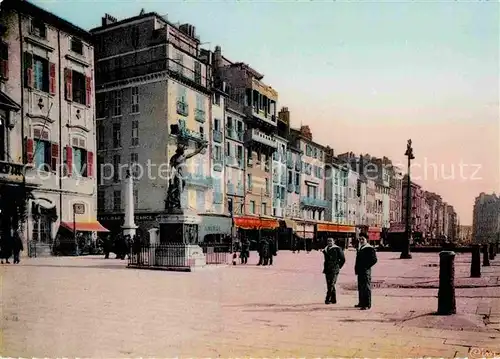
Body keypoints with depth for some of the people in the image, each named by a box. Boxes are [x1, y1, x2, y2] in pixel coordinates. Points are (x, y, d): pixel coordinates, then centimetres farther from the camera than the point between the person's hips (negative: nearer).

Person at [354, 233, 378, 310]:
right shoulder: (360, 249, 17)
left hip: (366, 271, -9)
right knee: (360, 288, 15)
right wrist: (356, 268, 15)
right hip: (360, 271, 9)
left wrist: (366, 267, -15)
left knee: (366, 288, -6)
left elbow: (374, 260, -15)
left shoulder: (370, 249, -10)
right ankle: (361, 303, 25)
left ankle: (367, 304, -3)